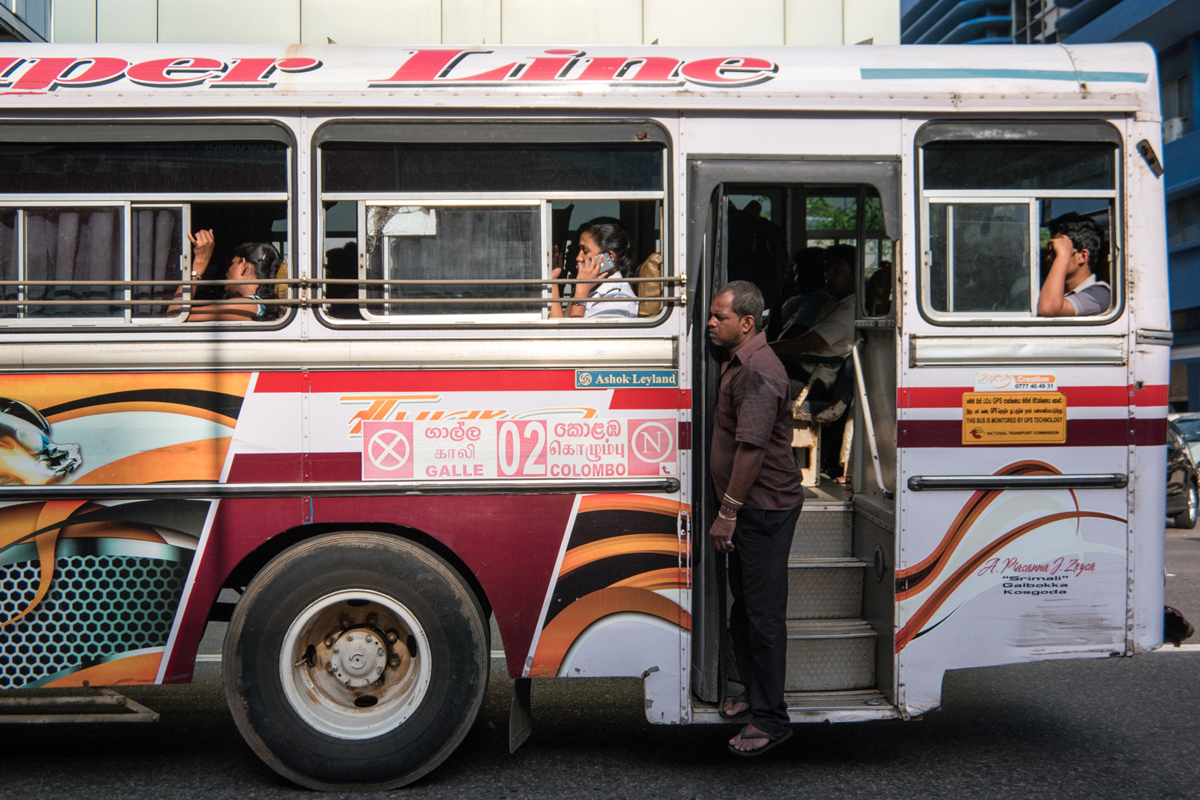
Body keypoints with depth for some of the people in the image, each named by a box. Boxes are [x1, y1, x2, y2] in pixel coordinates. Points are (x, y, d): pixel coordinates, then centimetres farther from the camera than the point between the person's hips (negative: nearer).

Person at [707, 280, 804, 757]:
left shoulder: (758, 372, -20)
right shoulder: (738, 364, 14)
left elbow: (752, 448, -25)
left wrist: (727, 513, -22)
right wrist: (730, 510, 21)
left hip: (766, 508, -10)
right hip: (750, 507, 10)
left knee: (763, 612, -3)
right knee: (744, 604, 19)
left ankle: (771, 719, 6)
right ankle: (753, 692, 33)